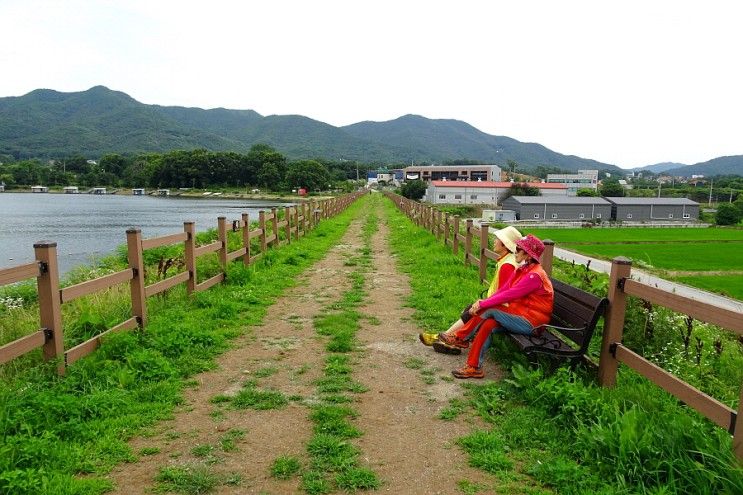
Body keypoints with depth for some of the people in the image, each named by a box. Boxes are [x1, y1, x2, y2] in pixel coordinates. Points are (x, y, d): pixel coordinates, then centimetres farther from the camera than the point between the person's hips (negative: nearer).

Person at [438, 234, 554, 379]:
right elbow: (503, 290, 5)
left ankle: (461, 339, -7)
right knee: (488, 324, -13)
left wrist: (482, 304, -20)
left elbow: (508, 295, -24)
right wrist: (482, 303, -6)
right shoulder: (523, 269, 9)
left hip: (530, 321, -8)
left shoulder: (534, 275, -20)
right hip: (520, 314, 8)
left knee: (490, 311, -20)